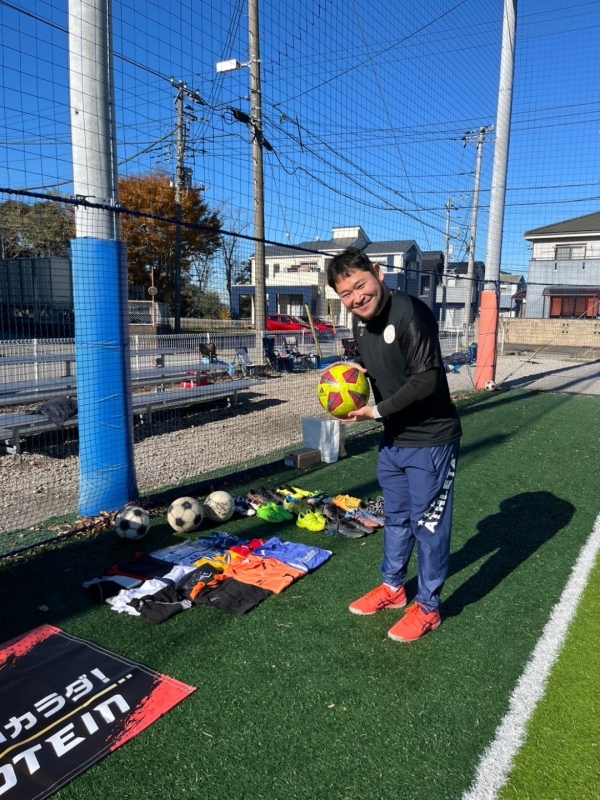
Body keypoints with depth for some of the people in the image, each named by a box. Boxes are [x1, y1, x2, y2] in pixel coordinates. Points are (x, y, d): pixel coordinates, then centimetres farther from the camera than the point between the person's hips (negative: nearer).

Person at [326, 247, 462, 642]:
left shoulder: (410, 312, -24)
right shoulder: (361, 320, 2)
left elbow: (427, 380, -27)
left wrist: (375, 411, -20)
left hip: (430, 440, -8)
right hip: (393, 439, 8)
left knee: (428, 523, 5)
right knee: (396, 517, 22)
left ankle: (427, 608, 24)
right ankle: (393, 587, 42)